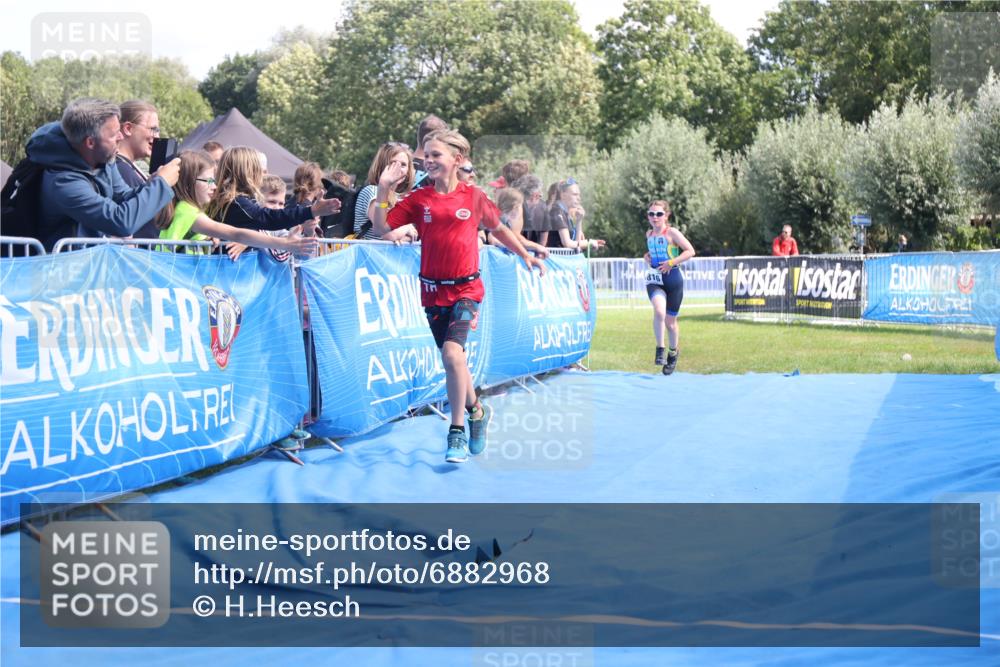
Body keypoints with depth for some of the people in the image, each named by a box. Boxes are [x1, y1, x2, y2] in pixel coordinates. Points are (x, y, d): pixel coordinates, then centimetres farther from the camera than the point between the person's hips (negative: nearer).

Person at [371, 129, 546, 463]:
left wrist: (526, 255, 18)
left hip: (466, 289, -3)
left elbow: (497, 228, 15)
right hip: (433, 291, 3)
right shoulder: (418, 199, 1)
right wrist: (384, 190, -16)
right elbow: (382, 227, -5)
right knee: (453, 359, 13)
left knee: (452, 353, -21)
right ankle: (477, 411, 39)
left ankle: (457, 432, -11)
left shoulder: (474, 197, -1)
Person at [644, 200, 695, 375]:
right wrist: (648, 257, 5)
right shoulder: (649, 234, 8)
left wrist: (671, 262, -20)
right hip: (654, 279, 3)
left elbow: (690, 251, -13)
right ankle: (660, 349, -15)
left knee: (670, 321, 9)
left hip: (672, 279, -3)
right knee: (659, 311, -28)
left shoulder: (672, 232, -9)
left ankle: (673, 352, 35)